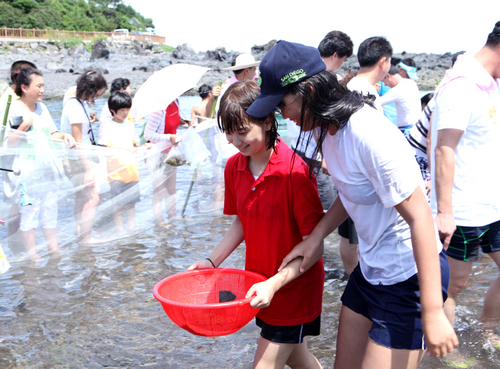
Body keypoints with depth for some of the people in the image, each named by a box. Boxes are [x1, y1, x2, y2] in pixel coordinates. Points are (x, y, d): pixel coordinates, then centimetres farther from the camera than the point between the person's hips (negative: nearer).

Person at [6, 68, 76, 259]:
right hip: (27, 169, -6)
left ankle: (54, 248, 23)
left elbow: (51, 133, 18)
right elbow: (9, 143, -10)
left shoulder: (42, 107, 12)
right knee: (29, 210, 0)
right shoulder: (13, 109, -8)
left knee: (50, 208, 12)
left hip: (48, 166, 7)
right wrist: (24, 126, -20)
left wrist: (64, 136, -2)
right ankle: (31, 252, 11)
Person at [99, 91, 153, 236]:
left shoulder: (130, 125, 12)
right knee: (118, 204, -2)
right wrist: (123, 149, -22)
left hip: (131, 169, 5)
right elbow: (105, 149, -10)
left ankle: (132, 230, 16)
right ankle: (120, 231, 9)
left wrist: (144, 146, -2)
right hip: (116, 172, -5)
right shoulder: (108, 127, -5)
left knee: (131, 202, 8)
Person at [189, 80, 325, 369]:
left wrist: (275, 284, -31)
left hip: (294, 287, -7)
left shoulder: (294, 171, -25)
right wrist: (213, 261, -1)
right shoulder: (234, 167, -4)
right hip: (260, 284, 7)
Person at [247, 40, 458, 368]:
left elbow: (420, 217, -26)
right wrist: (314, 238, 4)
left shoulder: (370, 135, -28)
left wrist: (433, 313, -23)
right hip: (370, 269, 9)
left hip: (410, 277, -9)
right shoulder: (329, 127, 0)